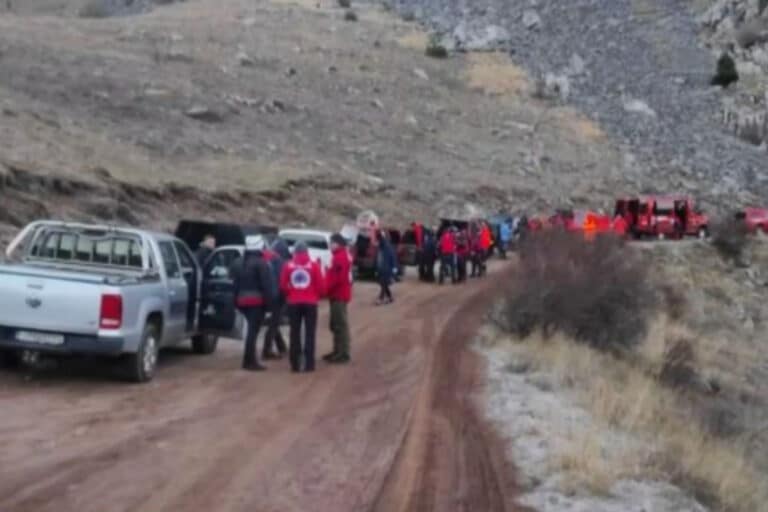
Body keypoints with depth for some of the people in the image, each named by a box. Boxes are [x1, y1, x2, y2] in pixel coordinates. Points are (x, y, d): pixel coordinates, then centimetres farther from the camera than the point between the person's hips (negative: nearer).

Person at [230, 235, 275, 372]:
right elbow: (267, 284, -15)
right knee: (253, 330, -6)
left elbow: (234, 282, 15)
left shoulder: (237, 263, 14)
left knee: (251, 329, 17)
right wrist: (269, 299, -9)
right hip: (257, 300, -7)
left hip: (242, 300, 7)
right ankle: (250, 361, -7)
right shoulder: (261, 263, -11)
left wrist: (236, 299, 17)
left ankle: (249, 359, 18)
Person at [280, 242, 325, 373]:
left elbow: (282, 285, 1)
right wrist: (319, 295, 17)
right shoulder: (314, 265, -5)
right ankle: (309, 364, -1)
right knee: (310, 333, 4)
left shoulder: (288, 266, -2)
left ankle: (295, 364, 7)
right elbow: (320, 285, -3)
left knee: (295, 333, 8)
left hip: (293, 302, 1)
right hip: (310, 302, -1)